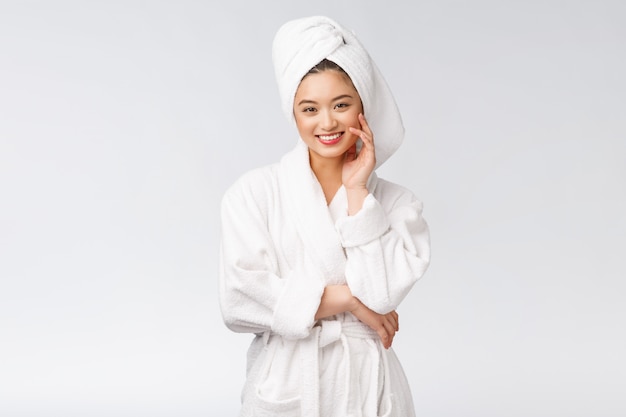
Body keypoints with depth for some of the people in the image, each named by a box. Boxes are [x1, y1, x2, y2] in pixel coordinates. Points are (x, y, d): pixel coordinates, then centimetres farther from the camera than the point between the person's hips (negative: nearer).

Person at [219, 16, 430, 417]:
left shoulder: (397, 202, -3)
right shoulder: (254, 192, -7)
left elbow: (379, 294, -16)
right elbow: (242, 300, -16)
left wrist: (356, 190, -13)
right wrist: (349, 298, -11)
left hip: (367, 384, 1)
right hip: (284, 384, -1)